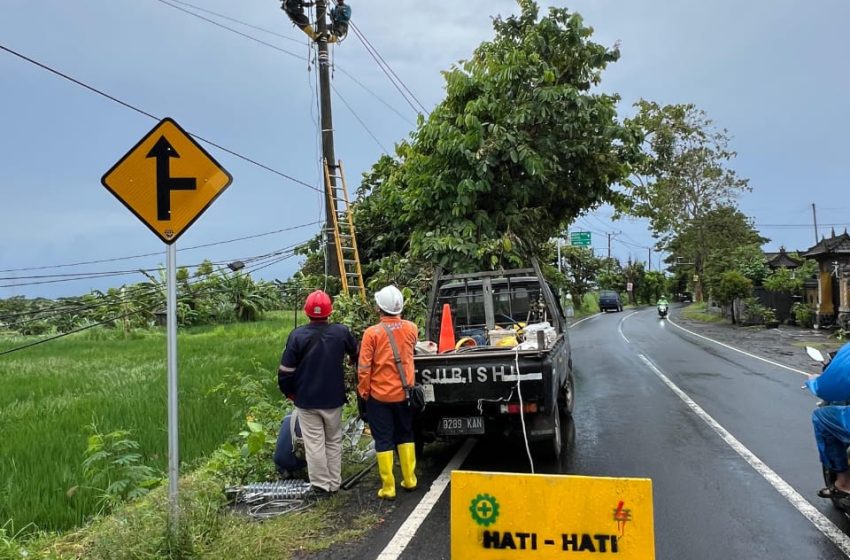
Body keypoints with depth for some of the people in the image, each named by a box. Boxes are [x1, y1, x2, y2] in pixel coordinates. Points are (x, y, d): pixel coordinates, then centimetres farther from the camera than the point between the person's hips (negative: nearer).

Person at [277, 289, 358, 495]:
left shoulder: (297, 335, -14)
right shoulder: (341, 332, -6)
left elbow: (286, 370, -10)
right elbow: (356, 354, 13)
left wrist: (289, 392, 8)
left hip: (306, 400, -2)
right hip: (334, 399, 2)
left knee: (314, 443, 6)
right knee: (334, 441, 15)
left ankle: (321, 483, 10)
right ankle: (334, 483, 20)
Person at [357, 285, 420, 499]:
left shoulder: (372, 332, -16)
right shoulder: (411, 328, -4)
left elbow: (364, 367, -14)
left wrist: (363, 391, -1)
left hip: (379, 395, -3)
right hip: (404, 393, 4)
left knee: (384, 440, 5)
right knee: (405, 435, 19)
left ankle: (388, 487, 9)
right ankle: (409, 480, 25)